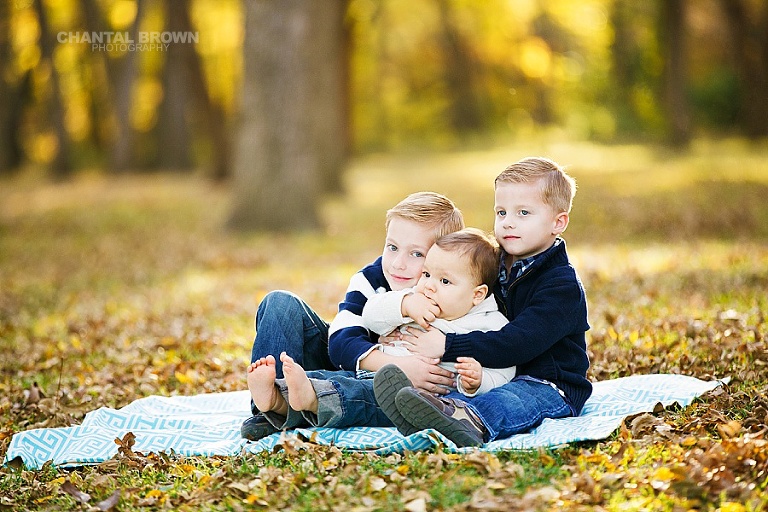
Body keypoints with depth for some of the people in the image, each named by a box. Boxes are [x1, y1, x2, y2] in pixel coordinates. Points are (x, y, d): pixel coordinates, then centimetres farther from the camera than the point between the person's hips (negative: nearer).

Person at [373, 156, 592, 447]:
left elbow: (515, 344, -24)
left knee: (505, 402, -39)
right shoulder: (493, 267, 14)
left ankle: (471, 421, -70)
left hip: (550, 388, -8)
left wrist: (448, 347, -25)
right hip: (495, 377, 8)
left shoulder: (562, 285, -13)